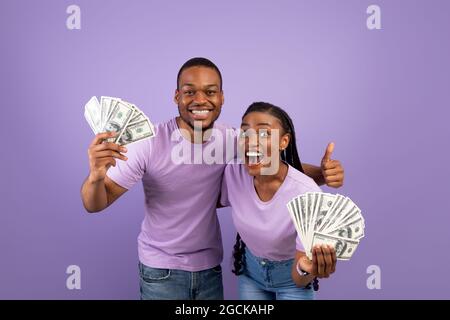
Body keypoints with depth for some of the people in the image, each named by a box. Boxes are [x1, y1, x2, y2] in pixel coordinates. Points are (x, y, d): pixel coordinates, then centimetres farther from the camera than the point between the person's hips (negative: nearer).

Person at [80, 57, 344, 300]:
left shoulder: (231, 140, -11)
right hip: (161, 270, -3)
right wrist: (96, 176, -37)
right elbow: (95, 205, -15)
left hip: (210, 266, 3)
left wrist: (322, 173, -20)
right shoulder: (149, 143, -19)